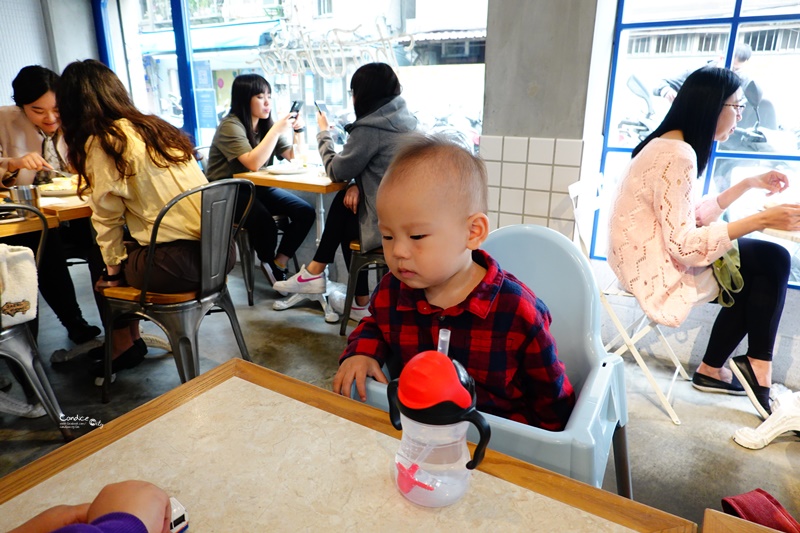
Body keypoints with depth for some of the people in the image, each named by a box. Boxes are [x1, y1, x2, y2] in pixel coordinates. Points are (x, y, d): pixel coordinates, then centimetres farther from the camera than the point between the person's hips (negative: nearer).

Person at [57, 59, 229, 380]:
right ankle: (129, 341, 41)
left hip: (177, 262, -6)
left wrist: (112, 266, 12)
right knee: (130, 256, 30)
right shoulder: (157, 126, 15)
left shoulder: (102, 142, -5)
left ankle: (124, 345, 41)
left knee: (101, 265, 23)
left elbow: (107, 217, -2)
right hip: (218, 250, 6)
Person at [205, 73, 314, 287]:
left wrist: (298, 130, -9)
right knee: (265, 224, -32)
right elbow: (253, 163, -28)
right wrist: (276, 130, -26)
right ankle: (269, 265, 0)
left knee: (305, 212, -13)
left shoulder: (266, 124, 7)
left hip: (256, 187, 7)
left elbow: (294, 158, 7)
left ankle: (278, 265, -3)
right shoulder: (230, 126, -14)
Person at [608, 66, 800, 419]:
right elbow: (683, 246, -26)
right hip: (654, 268, -10)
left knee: (755, 270, 12)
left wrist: (750, 184, 13)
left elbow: (692, 216, 12)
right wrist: (762, 220, -24)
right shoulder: (678, 155, -22)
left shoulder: (671, 146, 10)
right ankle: (756, 374, 12)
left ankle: (712, 371, 18)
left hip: (654, 255, 10)